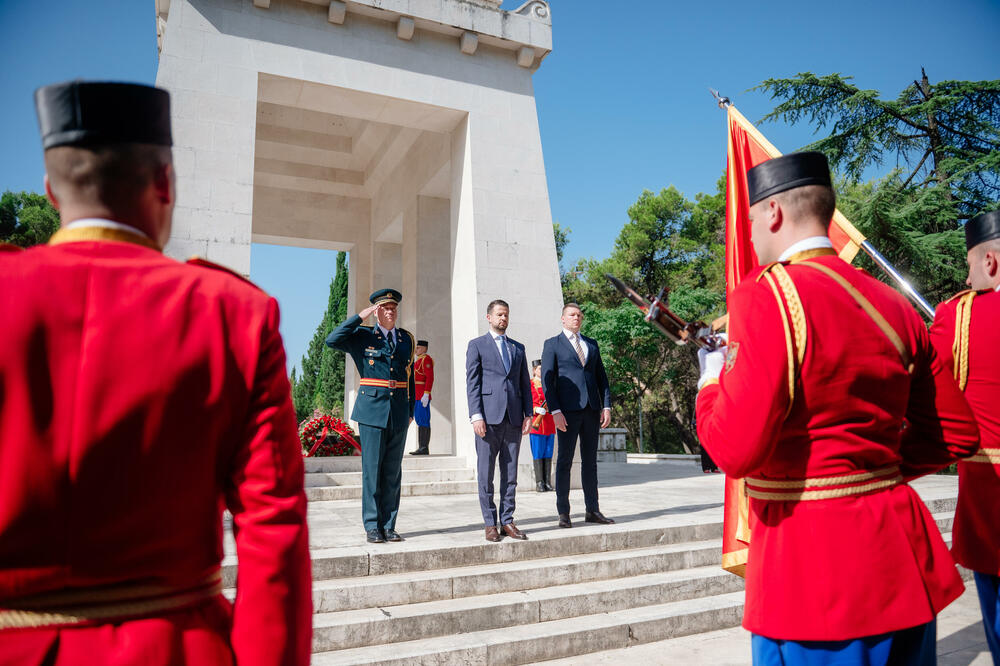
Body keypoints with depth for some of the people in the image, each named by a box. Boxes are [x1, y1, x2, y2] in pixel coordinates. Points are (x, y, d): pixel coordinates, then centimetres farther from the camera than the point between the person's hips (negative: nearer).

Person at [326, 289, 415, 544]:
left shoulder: (407, 339, 14)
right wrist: (360, 317, -12)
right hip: (372, 410, -3)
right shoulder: (363, 336, 3)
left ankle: (389, 526, 16)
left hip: (399, 413, 4)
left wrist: (411, 410, 13)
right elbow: (332, 340, -13)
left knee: (393, 472, 7)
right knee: (372, 470, -1)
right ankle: (372, 527, 9)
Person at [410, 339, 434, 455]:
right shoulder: (419, 361, 21)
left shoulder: (426, 359, -9)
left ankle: (425, 448, -9)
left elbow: (430, 378, -18)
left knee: (423, 421, -9)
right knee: (420, 421, 9)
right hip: (417, 396, 10)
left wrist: (426, 395, -23)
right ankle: (422, 448, 11)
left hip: (422, 396, -10)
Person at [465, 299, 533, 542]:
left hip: (514, 418, 4)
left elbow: (525, 383, 16)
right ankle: (490, 524, 9)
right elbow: (472, 383, -2)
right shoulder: (477, 345, 5)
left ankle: (507, 521, 14)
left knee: (510, 474, 7)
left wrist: (528, 414, 5)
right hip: (489, 417, -4)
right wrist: (476, 416, -11)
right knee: (485, 474, 0)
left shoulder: (518, 348, 18)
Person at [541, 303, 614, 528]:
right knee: (564, 461, -1)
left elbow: (601, 376, 15)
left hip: (591, 409, 4)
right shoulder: (552, 345, 4)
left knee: (590, 460, 9)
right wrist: (555, 411, -13)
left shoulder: (591, 343, 17)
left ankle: (592, 510, 16)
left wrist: (606, 406, 4)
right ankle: (563, 513, 6)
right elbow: (547, 380, -3)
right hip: (567, 410, -4)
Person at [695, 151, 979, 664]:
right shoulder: (893, 304, 5)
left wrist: (713, 379, -4)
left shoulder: (768, 294, -17)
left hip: (815, 569, -7)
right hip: (903, 555, 7)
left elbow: (736, 449, -22)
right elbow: (958, 434, 11)